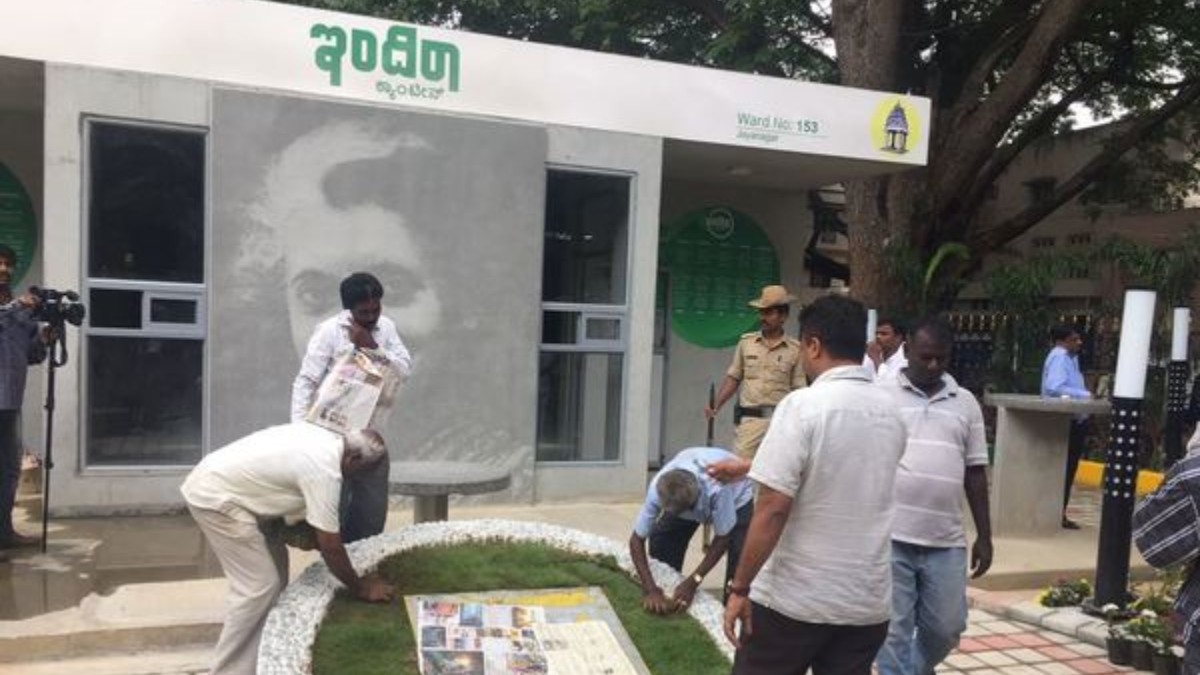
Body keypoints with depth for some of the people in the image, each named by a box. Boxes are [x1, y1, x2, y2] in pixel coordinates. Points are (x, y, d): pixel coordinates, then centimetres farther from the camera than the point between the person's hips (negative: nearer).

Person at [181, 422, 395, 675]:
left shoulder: (324, 440, 5)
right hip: (214, 496, -10)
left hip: (215, 482, 10)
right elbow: (330, 546, -16)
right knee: (259, 587, -8)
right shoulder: (325, 471, -22)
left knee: (275, 560, 17)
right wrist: (359, 588, -3)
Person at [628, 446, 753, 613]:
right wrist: (650, 589, -37)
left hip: (736, 498, -3)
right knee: (660, 540, -8)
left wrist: (693, 582, -34)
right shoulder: (658, 489, -35)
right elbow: (636, 540, -28)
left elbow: (722, 537, -31)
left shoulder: (717, 488, -45)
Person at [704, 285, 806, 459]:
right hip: (749, 418, 0)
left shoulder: (795, 349, 1)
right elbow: (733, 379, 9)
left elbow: (798, 390, 4)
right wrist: (715, 406, -1)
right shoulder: (746, 342, 5)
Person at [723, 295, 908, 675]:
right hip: (869, 601, 5)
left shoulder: (804, 405, -16)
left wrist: (740, 588, -12)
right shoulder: (890, 412, 5)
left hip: (794, 598, -5)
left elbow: (773, 508, -21)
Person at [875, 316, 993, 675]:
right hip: (889, 537, -3)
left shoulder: (966, 403, 10)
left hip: (946, 541, 3)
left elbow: (975, 473, 12)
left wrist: (984, 535, 11)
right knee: (894, 631, 2)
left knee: (946, 628, 13)